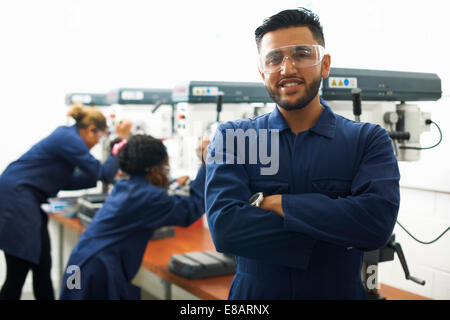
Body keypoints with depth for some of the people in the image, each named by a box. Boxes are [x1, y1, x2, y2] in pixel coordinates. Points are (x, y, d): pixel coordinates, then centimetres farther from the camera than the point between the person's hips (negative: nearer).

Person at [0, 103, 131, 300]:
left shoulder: (66, 135, 16)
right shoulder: (70, 140, -13)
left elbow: (65, 181, 19)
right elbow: (102, 173, -13)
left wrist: (108, 175, 17)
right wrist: (121, 141, -7)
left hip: (25, 201, 10)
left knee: (42, 267, 12)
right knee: (17, 274, -6)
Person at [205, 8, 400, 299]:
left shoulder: (369, 139, -7)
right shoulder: (231, 137, -7)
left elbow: (378, 221, -23)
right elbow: (224, 227, -20)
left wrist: (274, 202, -21)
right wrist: (337, 233, -21)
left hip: (340, 291, 0)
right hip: (253, 295, 0)